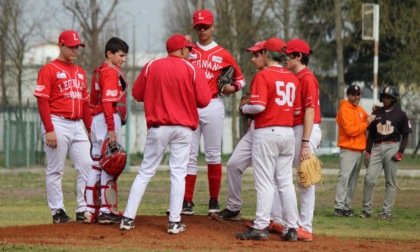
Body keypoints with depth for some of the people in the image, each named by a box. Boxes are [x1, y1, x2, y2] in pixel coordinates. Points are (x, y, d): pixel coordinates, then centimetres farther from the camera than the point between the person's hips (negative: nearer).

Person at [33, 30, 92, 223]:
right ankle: (57, 211, 3)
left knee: (87, 167, 1)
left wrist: (91, 129, 13)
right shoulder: (49, 70, -4)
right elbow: (42, 101, -10)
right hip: (58, 124, -7)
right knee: (55, 170, -1)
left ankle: (84, 209, 6)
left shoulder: (80, 72, 18)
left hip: (78, 125, 7)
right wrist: (49, 130, -18)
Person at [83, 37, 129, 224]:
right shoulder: (111, 72, -11)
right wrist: (112, 129, -23)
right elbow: (108, 102, -20)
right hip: (109, 119, -10)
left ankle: (91, 211, 11)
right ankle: (107, 211, -8)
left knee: (97, 165, 10)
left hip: (96, 119, 10)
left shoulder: (99, 71, 17)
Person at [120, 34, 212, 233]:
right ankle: (174, 222, -1)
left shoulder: (151, 67, 2)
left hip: (158, 127, 2)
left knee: (145, 172, 7)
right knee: (178, 173, 3)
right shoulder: (193, 70, -4)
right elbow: (204, 100, -7)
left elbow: (137, 94, 7)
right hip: (183, 127, -2)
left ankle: (128, 218, 4)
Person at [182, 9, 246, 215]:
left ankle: (214, 201, 8)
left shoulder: (223, 55, 7)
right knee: (189, 155, -1)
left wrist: (232, 87, -6)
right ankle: (187, 202, -1)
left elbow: (240, 79, 14)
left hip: (213, 107, -1)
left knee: (213, 155, 2)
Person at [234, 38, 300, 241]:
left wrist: (244, 109, 0)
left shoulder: (263, 76, -9)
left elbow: (259, 106, -19)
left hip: (266, 132, -6)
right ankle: (291, 228, 9)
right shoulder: (293, 78, 10)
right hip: (288, 132, 6)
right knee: (286, 182, 9)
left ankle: (261, 227, -6)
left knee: (264, 182, -5)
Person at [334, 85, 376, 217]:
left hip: (359, 150, 9)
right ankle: (339, 207, -18)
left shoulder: (360, 109, 17)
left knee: (353, 180, 7)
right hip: (348, 150, -9)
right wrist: (366, 123, -17)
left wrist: (373, 115, 6)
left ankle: (347, 207, 9)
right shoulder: (344, 110, -9)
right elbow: (350, 130, -17)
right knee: (344, 177, -14)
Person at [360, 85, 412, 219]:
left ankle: (386, 212, 2)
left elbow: (405, 136, 4)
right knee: (369, 179, -8)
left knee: (390, 182, 0)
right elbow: (371, 134, 16)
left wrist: (400, 152, -8)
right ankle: (366, 209, -2)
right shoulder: (376, 113, 13)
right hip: (376, 148, 3)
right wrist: (368, 151, 7)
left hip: (392, 148, -3)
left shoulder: (400, 115, 4)